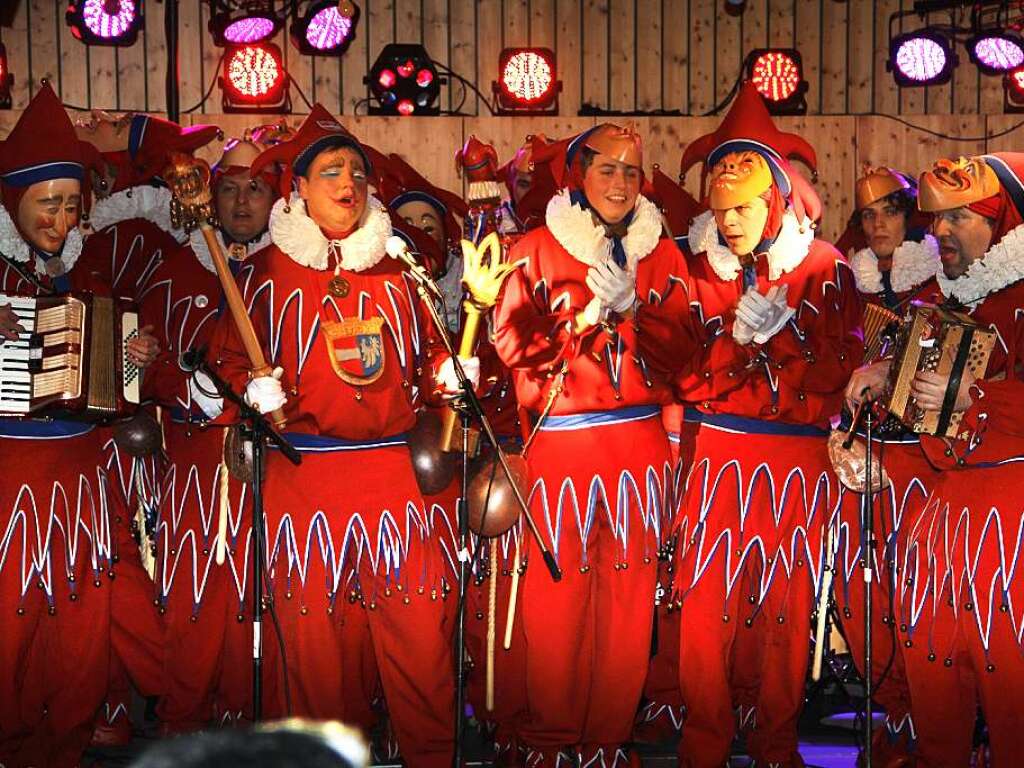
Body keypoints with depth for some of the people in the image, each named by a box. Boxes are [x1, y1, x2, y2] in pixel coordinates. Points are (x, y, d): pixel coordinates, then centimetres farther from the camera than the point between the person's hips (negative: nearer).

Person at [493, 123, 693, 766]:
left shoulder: (661, 252, 12)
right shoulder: (537, 249, 5)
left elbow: (681, 345, 4)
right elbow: (512, 341, -2)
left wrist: (632, 307, -11)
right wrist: (589, 314, -10)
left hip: (639, 440, 2)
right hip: (559, 440, -2)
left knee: (629, 588, 2)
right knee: (557, 589, -2)